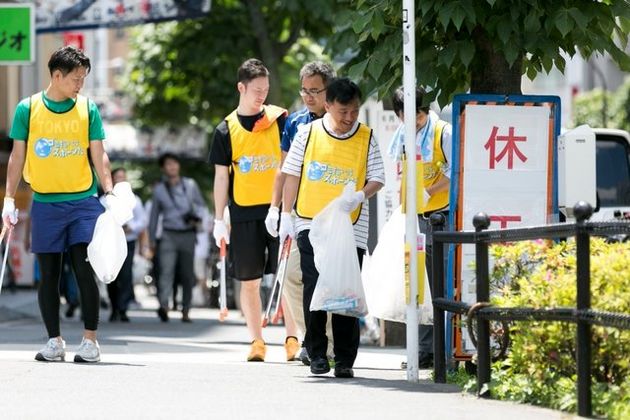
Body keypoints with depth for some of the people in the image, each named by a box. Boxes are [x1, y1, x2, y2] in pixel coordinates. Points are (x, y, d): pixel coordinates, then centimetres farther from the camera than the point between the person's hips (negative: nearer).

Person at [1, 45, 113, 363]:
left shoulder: (88, 109, 3)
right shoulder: (28, 109, 2)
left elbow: (98, 155, 4)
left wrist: (109, 193, -7)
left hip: (83, 202, 0)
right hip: (45, 203, 0)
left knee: (85, 272, -6)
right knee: (49, 274, 3)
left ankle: (90, 341, 1)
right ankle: (54, 342, 10)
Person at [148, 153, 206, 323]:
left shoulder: (190, 185, 5)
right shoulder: (159, 189, 5)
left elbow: (200, 204, 17)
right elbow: (154, 215, 13)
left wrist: (197, 217, -5)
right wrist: (152, 239, 15)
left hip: (187, 234, 2)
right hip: (169, 234, -2)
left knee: (187, 275, 4)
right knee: (166, 269, -20)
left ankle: (185, 311, 13)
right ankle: (163, 306, -36)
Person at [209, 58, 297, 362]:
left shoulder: (280, 120, 2)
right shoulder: (226, 129, 4)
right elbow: (221, 176, 7)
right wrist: (219, 220, 4)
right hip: (244, 213, 1)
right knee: (249, 280, 4)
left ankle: (292, 338, 2)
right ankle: (257, 342, 12)